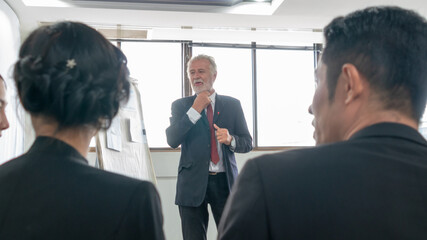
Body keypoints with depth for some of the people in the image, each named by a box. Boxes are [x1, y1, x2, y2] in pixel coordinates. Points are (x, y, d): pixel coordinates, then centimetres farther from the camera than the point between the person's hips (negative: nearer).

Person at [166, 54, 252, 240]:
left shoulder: (232, 105, 9)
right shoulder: (180, 105, 7)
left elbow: (247, 144, 8)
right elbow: (172, 140, -8)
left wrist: (230, 140, -14)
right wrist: (195, 110, -11)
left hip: (225, 182, 1)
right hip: (192, 183, 0)